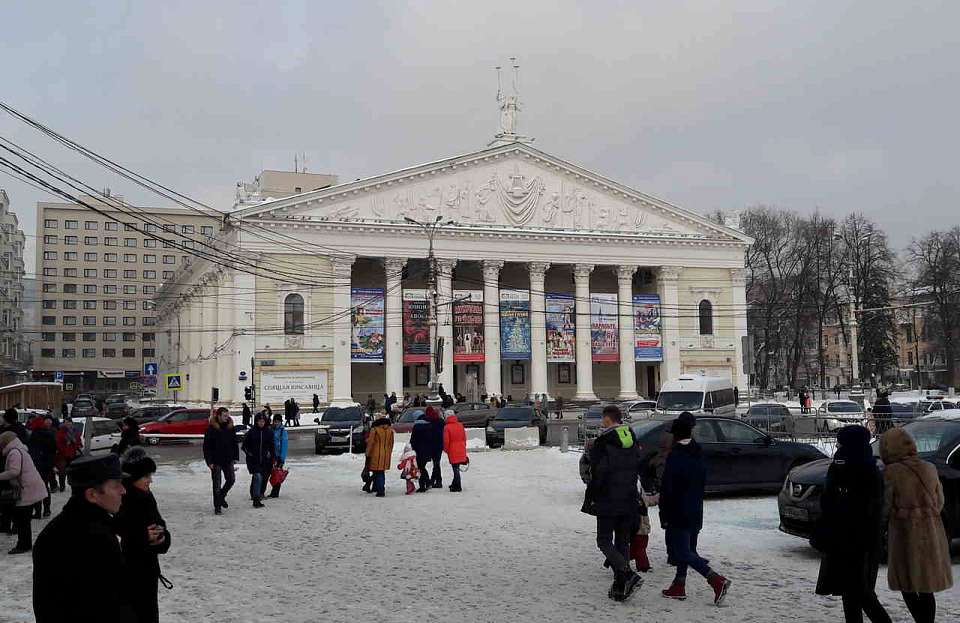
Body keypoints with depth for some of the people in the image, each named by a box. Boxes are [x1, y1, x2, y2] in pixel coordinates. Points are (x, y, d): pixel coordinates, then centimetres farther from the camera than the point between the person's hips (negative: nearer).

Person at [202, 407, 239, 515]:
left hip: (228, 460, 4)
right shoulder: (211, 428, -10)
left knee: (231, 479, 4)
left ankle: (221, 497, 29)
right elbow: (206, 446, -9)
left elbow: (234, 444, 12)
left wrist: (235, 457, 5)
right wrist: (209, 461, -14)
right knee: (217, 484, 1)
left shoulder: (230, 428, 4)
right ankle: (217, 507, 11)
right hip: (216, 461, -4)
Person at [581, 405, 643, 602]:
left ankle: (628, 575, -19)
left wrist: (589, 500, -7)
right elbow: (639, 470, 15)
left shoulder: (603, 443, -13)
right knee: (622, 542, 12)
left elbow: (597, 475, -15)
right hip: (629, 502, 7)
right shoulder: (633, 443, 10)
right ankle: (620, 587, 12)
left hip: (608, 502, -7)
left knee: (604, 542, 1)